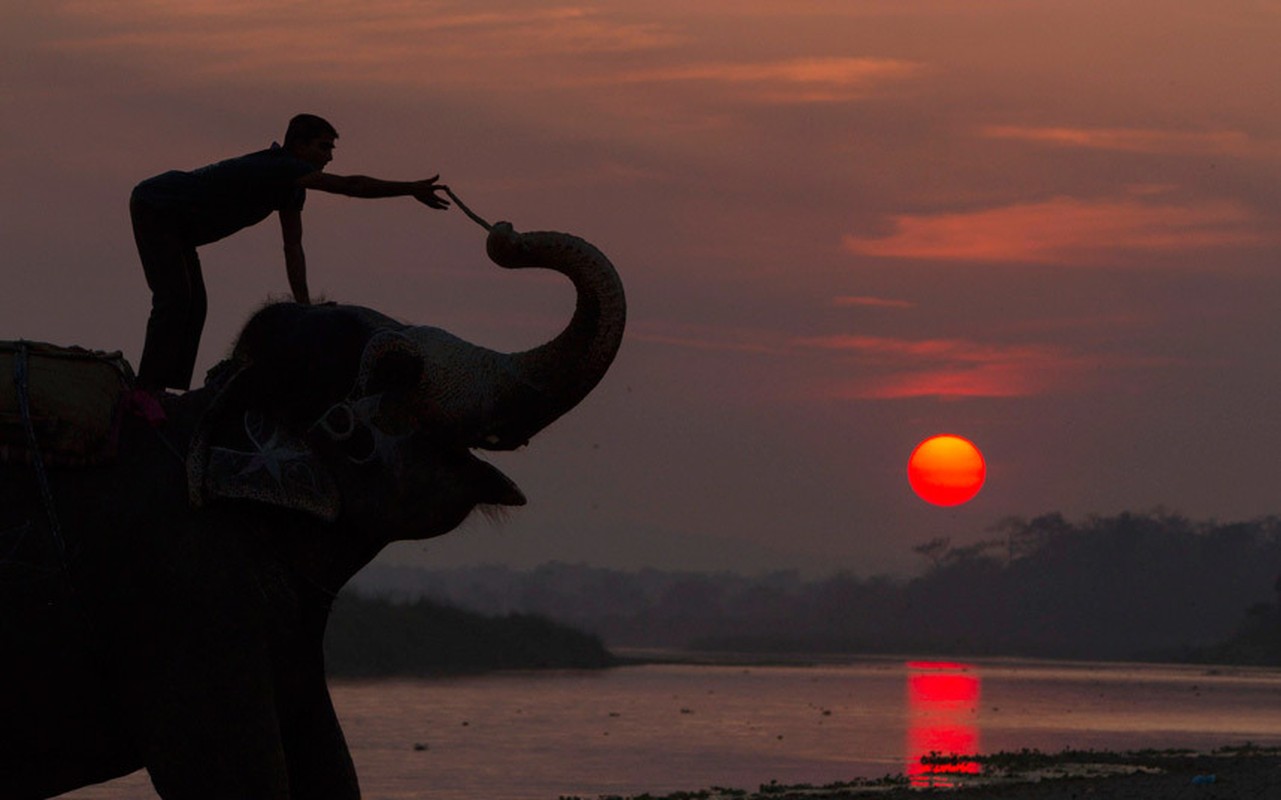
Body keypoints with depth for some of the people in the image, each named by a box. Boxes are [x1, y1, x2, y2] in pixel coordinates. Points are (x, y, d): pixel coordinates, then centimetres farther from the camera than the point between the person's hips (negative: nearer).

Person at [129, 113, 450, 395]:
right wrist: (411, 189, -34)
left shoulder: (293, 188, 5)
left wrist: (303, 304, 1)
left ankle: (170, 393, 5)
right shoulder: (281, 168, -27)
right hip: (154, 207, -10)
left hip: (176, 222, 10)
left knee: (194, 305, 6)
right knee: (174, 298, -19)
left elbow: (293, 247, 7)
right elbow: (349, 185, -34)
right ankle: (147, 392, -22)